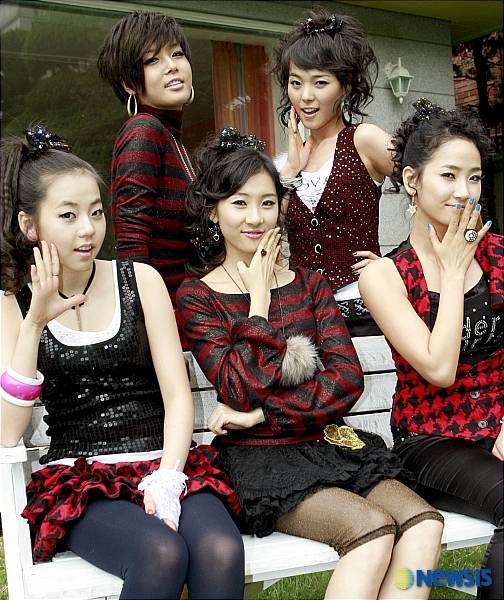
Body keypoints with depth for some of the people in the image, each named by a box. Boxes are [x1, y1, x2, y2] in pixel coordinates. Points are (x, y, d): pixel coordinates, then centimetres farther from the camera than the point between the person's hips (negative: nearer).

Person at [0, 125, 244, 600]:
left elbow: (178, 395, 2)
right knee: (161, 553, -31)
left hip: (161, 462, 1)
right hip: (76, 478, -1)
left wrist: (167, 478, -14)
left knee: (221, 551, -30)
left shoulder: (140, 280, 7)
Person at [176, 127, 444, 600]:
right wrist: (259, 299, -6)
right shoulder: (196, 298, 2)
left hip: (326, 443, 4)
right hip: (257, 460, -4)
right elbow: (243, 390, -12)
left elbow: (347, 379, -2)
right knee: (373, 528, -28)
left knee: (423, 524, -21)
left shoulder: (309, 284, 12)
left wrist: (261, 414, -11)